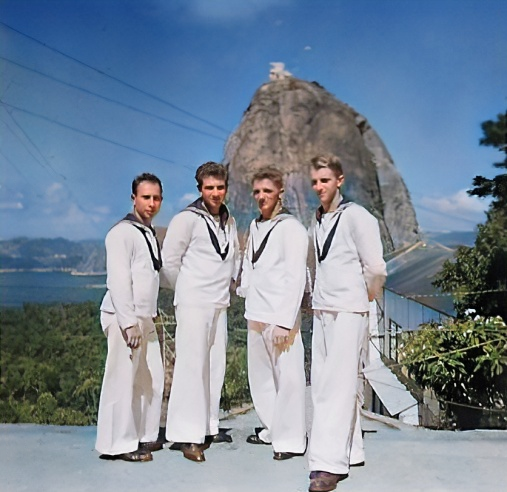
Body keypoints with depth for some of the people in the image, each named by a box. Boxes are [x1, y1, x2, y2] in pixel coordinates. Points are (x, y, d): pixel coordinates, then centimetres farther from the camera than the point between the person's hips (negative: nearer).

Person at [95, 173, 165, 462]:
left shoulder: (151, 234, 17)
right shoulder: (123, 233, -10)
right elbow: (118, 281, -16)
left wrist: (151, 316, 15)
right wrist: (129, 322, -21)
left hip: (146, 318, 9)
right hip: (124, 318, -9)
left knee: (152, 379, 10)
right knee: (123, 379, -6)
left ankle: (145, 436, 21)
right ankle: (119, 444, 2)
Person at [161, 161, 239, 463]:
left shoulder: (229, 220, 12)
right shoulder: (187, 219, -9)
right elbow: (169, 260, -7)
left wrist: (228, 284, 14)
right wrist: (186, 290, 4)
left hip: (220, 304, 7)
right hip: (193, 303, -7)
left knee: (216, 365, 10)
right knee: (192, 366, -10)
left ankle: (208, 426, 21)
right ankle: (187, 436, -6)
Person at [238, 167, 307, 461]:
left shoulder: (291, 228, -9)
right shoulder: (255, 226, 13)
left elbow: (296, 279, -14)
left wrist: (284, 321, -18)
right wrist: (245, 288, 11)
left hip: (280, 317, -8)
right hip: (255, 315, 8)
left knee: (288, 377, -3)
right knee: (260, 375, 15)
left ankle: (291, 439, 8)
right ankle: (271, 428, 29)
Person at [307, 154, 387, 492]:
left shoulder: (356, 216, -8)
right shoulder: (316, 222, 13)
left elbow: (376, 268, -9)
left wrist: (366, 296, 5)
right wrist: (320, 294, 14)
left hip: (348, 312, -8)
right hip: (322, 309, 8)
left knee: (340, 386, -9)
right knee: (324, 384, 10)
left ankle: (330, 463, -9)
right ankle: (350, 451, 22)